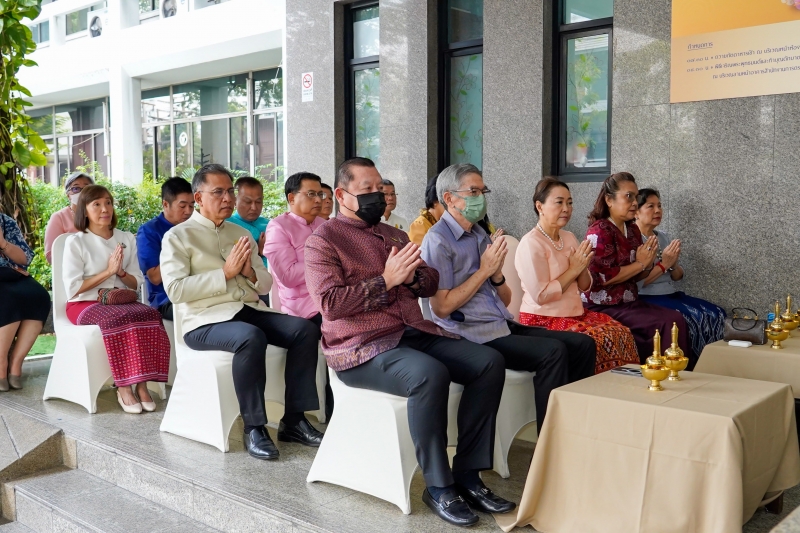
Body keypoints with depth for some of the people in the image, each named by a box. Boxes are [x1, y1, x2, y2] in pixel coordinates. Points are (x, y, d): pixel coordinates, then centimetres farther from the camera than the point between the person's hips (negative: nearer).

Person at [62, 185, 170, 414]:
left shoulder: (127, 239, 13)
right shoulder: (75, 242, 0)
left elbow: (136, 283, 13)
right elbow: (73, 289, -7)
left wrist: (121, 272, -8)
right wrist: (108, 271, -12)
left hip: (122, 300, 4)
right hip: (85, 304, -3)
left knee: (149, 314, -30)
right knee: (117, 318, -37)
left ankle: (142, 384, -29)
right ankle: (123, 387, -29)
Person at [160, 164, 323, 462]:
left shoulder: (241, 234, 20)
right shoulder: (178, 237, 2)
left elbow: (266, 285, 18)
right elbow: (175, 289, -12)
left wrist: (250, 272, -5)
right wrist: (225, 273, -13)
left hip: (249, 310, 6)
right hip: (205, 320, -6)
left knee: (305, 329, -19)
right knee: (251, 338, -36)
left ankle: (294, 420, -12)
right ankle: (254, 428, -22)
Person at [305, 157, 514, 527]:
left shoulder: (393, 234, 20)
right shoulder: (324, 240, -2)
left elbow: (431, 282, 19)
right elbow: (330, 304, -15)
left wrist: (411, 276, -5)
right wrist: (386, 280, -17)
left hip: (414, 333, 8)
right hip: (360, 347, -7)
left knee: (489, 362, -11)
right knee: (430, 374, -35)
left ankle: (467, 474, -7)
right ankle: (438, 486, -19)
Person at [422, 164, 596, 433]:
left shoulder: (481, 235, 16)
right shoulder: (438, 241, -8)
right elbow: (442, 307, -16)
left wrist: (497, 275, -5)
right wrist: (484, 270, -12)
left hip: (504, 326, 8)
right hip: (474, 335, -8)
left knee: (583, 344, -3)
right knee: (553, 351, -25)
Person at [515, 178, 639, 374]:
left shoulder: (569, 238, 11)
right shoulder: (531, 243, -14)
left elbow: (584, 287, 15)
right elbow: (540, 296, -20)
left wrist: (583, 267, -7)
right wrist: (573, 269, -13)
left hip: (575, 313, 8)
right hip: (544, 320, -8)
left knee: (621, 333, -13)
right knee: (602, 339, -24)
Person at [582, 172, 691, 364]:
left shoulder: (633, 230, 11)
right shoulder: (600, 231, -13)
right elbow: (603, 277, -19)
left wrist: (648, 264, -5)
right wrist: (639, 264, -11)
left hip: (629, 302, 8)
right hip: (604, 306, -8)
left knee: (677, 318, -12)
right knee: (667, 324, -19)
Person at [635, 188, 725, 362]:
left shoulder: (663, 236, 14)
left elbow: (678, 276, 13)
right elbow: (635, 283, -19)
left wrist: (673, 264, -8)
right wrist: (663, 264, -19)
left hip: (672, 294, 8)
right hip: (647, 298, -8)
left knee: (716, 313, -8)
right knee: (694, 317, -25)